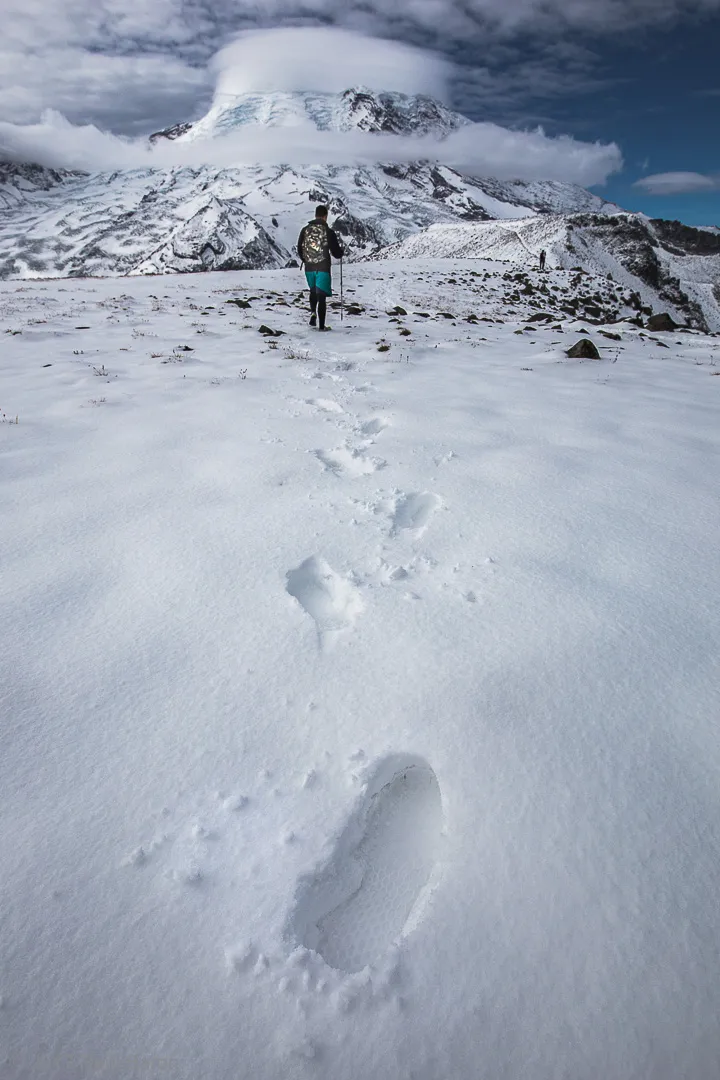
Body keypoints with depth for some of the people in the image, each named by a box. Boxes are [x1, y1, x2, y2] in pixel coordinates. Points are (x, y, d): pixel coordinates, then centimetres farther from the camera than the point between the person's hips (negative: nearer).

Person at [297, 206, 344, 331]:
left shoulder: (305, 230, 3)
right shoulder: (328, 231, -8)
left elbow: (299, 250, 10)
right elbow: (336, 253, -5)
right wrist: (341, 251, 19)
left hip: (309, 268, 4)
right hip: (323, 268, -4)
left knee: (313, 291, 26)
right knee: (321, 296, 1)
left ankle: (313, 312, 4)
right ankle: (321, 325, 0)